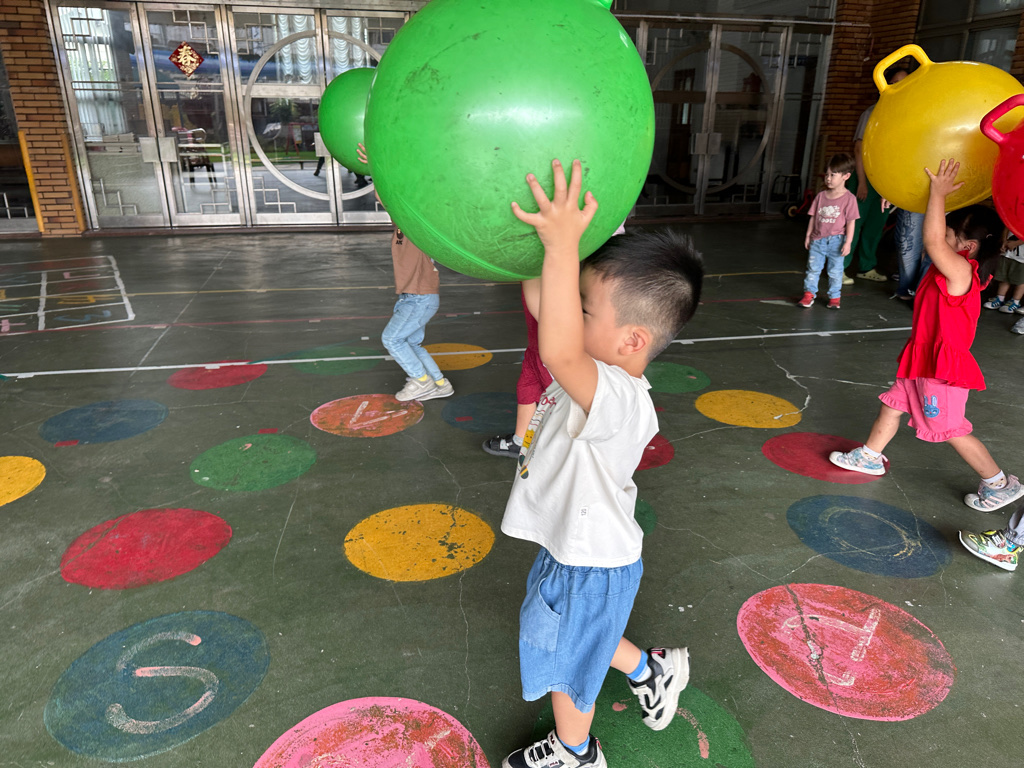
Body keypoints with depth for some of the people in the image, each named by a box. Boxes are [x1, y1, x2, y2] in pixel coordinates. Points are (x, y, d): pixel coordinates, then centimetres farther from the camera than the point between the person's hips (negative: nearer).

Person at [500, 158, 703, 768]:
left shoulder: (618, 400, -38)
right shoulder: (603, 373, -10)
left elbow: (559, 352, -60)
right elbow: (543, 305, 0)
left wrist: (562, 247, -61)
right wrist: (548, 250, -11)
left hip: (587, 564, -8)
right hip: (574, 546, 8)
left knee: (563, 664, 21)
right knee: (582, 637, 35)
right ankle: (652, 671, 58)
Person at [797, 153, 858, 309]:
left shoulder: (849, 198, -6)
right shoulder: (821, 196, 4)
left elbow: (851, 222, -6)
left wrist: (848, 242, -11)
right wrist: (808, 235, 10)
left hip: (836, 241, -3)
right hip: (818, 239, 3)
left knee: (835, 271, 7)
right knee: (813, 268, 5)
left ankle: (834, 297, 19)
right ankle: (809, 293, 16)